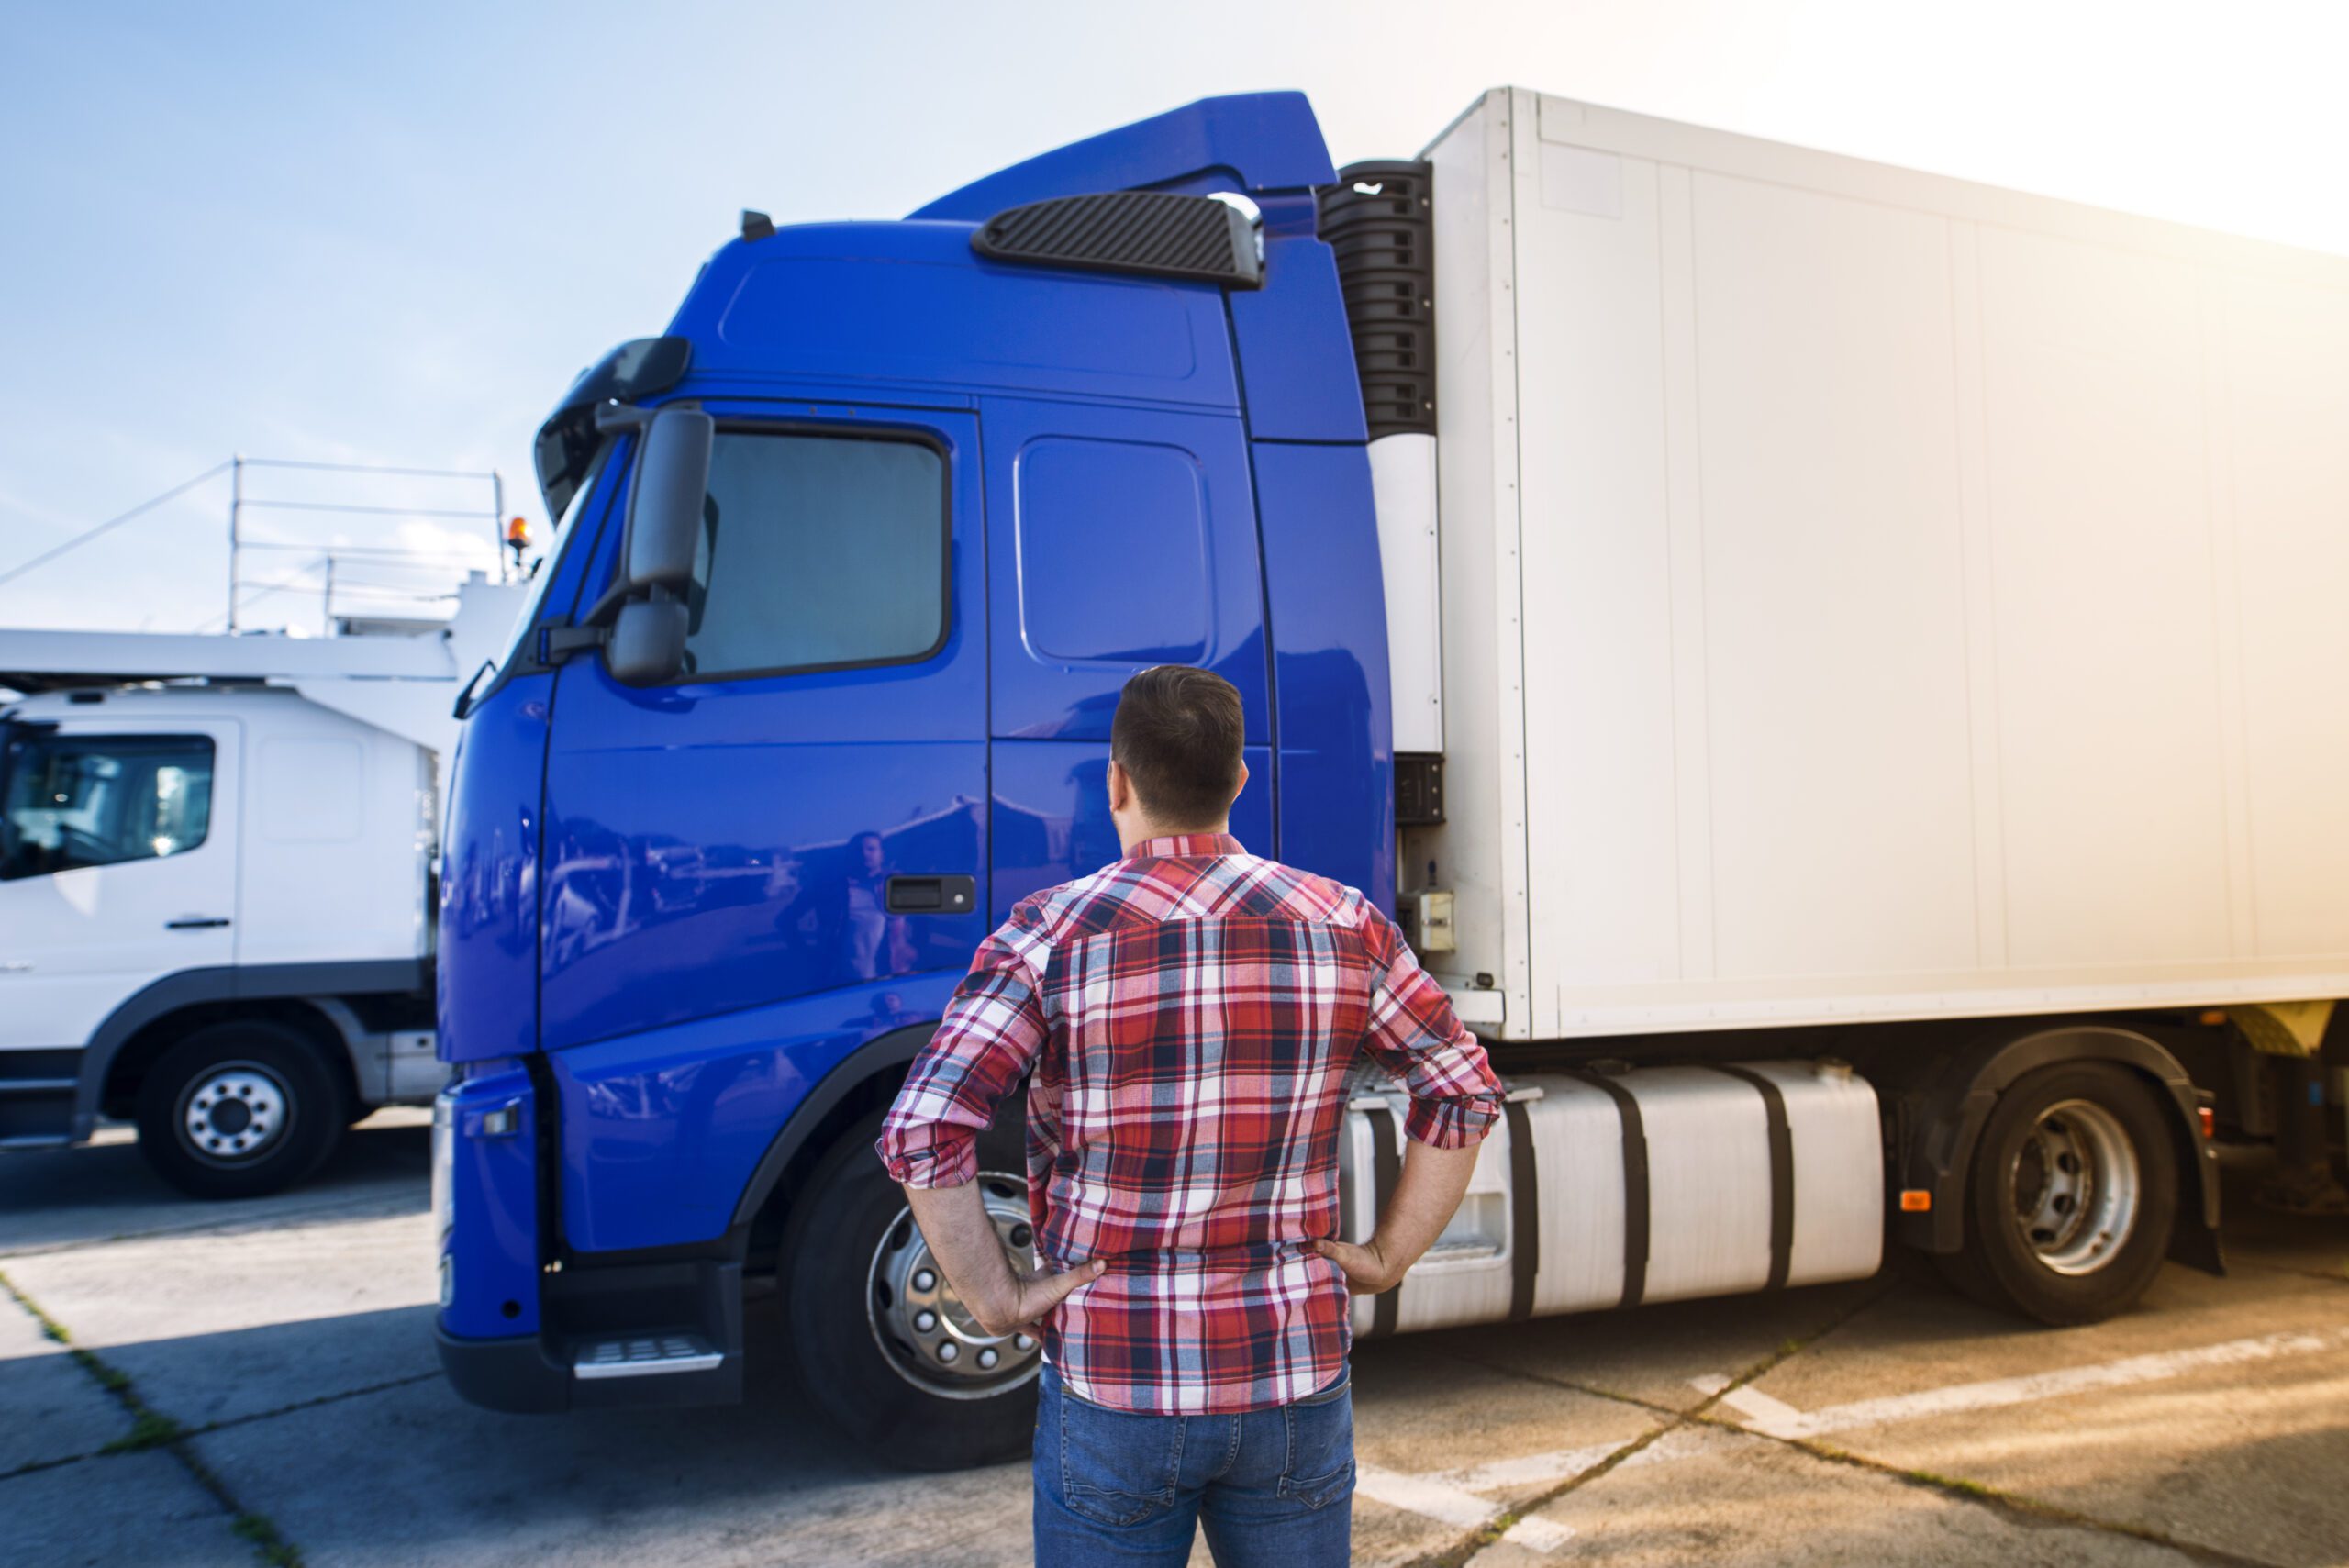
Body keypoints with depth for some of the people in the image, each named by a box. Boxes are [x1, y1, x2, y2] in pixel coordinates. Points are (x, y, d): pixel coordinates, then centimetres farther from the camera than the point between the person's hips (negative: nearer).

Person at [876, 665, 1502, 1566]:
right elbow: (1466, 1092, 3)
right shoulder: (1344, 925, -2)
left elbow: (920, 1133, -18)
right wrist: (1388, 1257, 7)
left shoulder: (1050, 935, -11)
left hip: (1114, 1384, -2)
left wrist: (995, 1300, -8)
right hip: (1299, 1377, 2)